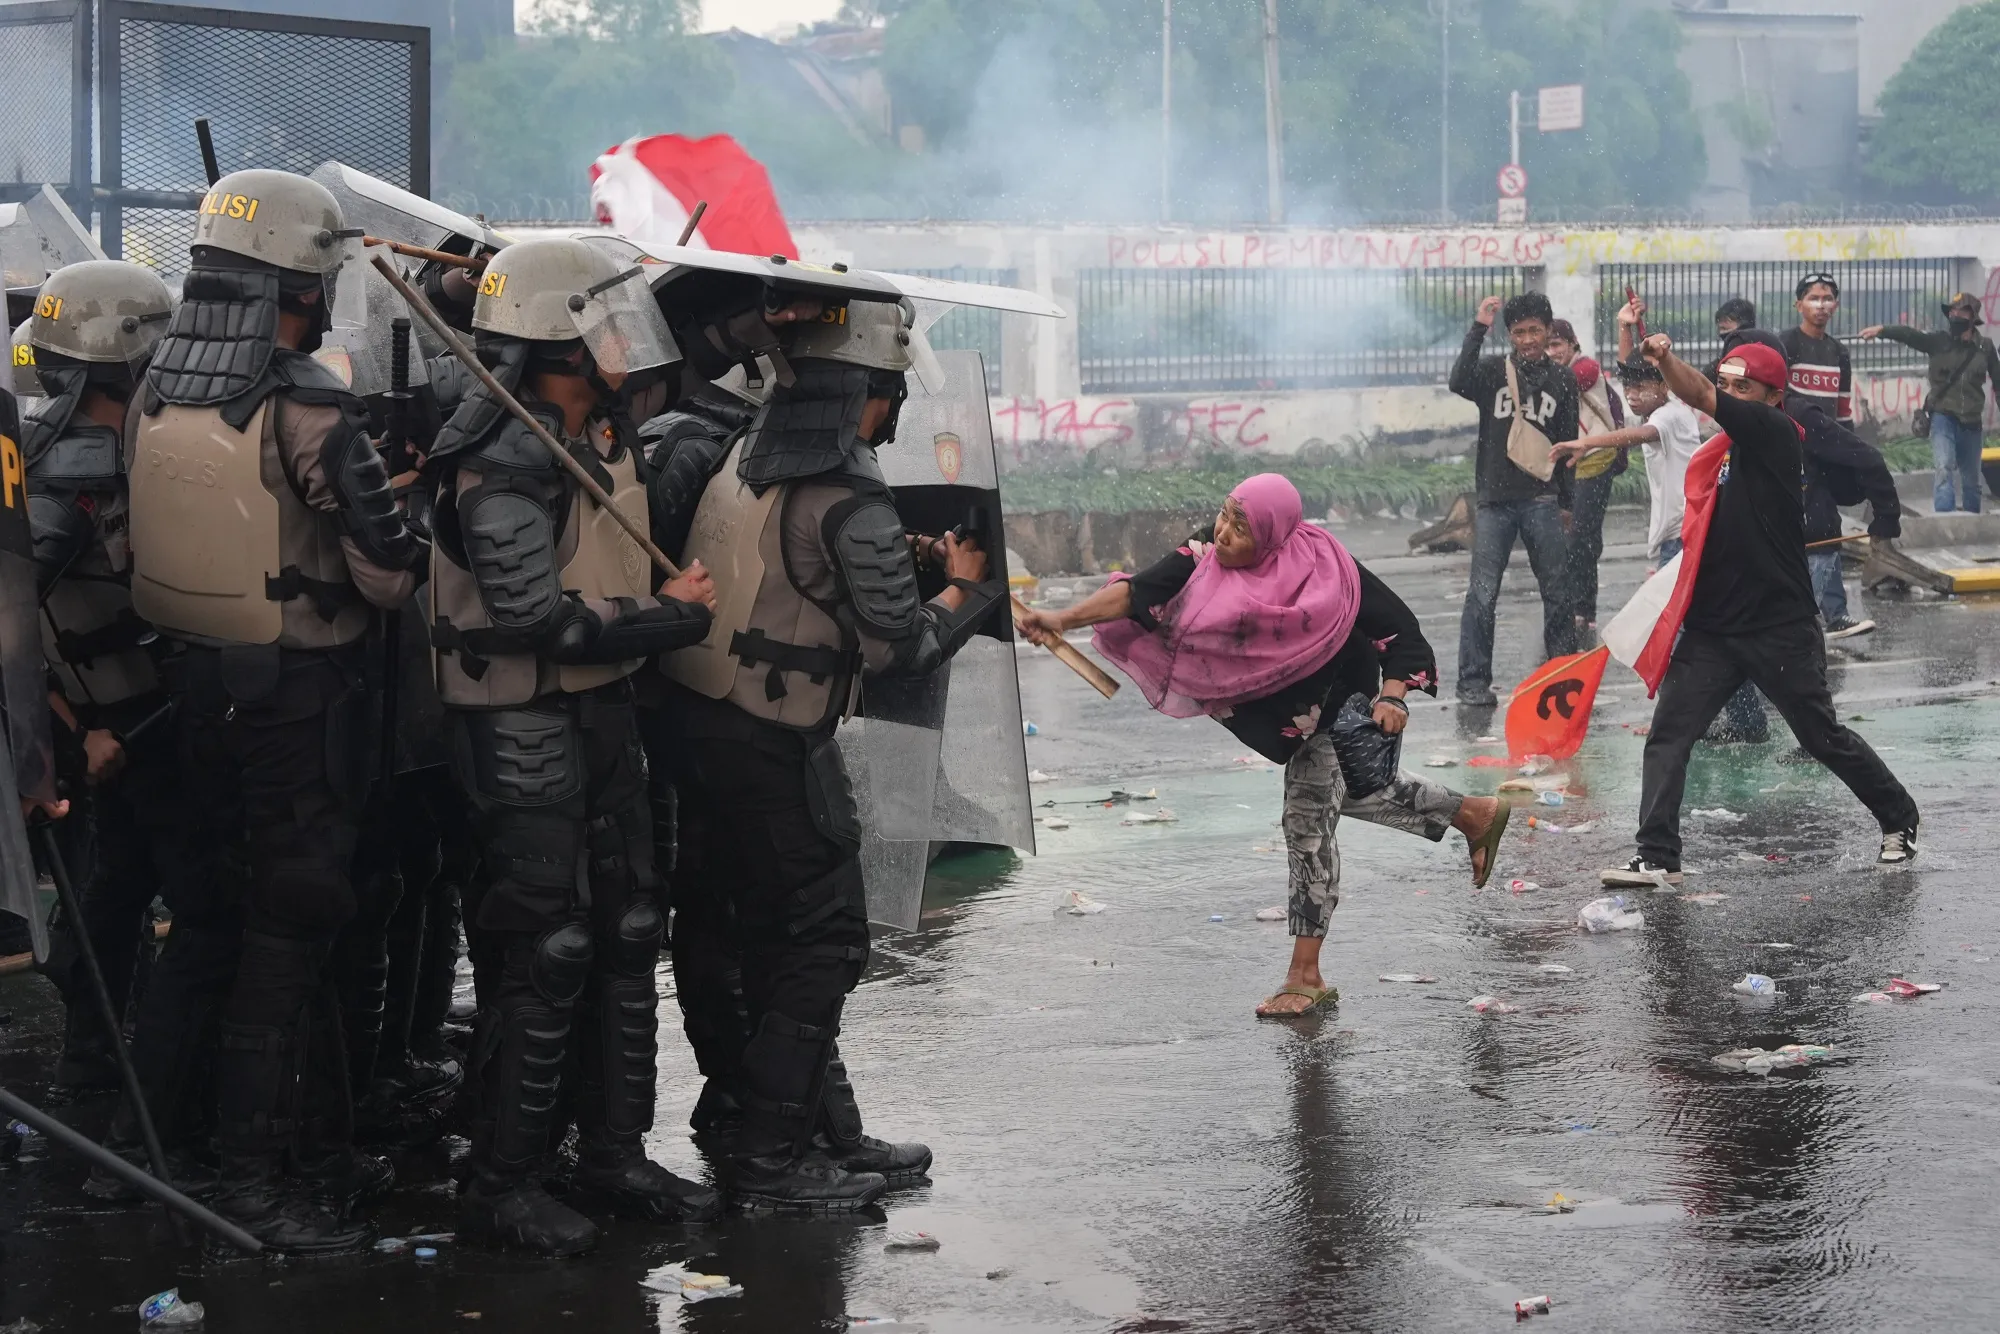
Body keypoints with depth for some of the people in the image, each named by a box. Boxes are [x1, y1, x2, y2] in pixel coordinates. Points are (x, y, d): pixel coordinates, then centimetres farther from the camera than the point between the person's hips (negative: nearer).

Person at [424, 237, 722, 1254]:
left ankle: (614, 1153, 24)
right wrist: (670, 615, -16)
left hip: (604, 710, 9)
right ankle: (501, 1186, 3)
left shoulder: (608, 432, 9)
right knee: (541, 952, -7)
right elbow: (537, 619, -26)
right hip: (521, 725, -9)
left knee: (626, 930, 13)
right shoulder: (503, 464, -21)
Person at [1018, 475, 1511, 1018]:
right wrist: (1064, 619, -41)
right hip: (1273, 705, 7)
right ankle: (1474, 815, 46)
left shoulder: (1325, 572, -31)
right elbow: (1142, 591, -29)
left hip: (1334, 706, -7)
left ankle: (1305, 976, -4)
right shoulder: (1208, 554, -21)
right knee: (1347, 790, 24)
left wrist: (1392, 696, -39)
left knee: (1309, 820, -10)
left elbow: (1399, 629, -25)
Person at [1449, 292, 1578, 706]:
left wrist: (1566, 503, 13)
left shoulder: (1563, 381, 9)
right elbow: (1459, 383, -19)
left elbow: (1568, 445, 13)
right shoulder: (1493, 370, 4)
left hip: (1542, 500, 2)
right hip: (1495, 501, -2)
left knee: (1558, 591, 4)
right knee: (1482, 594, -4)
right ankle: (1473, 680, 0)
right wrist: (1478, 329, -21)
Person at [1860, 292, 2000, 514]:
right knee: (1943, 470, -19)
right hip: (1944, 417, -2)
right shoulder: (1938, 341, -3)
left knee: (1971, 481, 12)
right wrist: (1882, 329, -37)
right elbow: (1908, 334, -19)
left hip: (1971, 421, 2)